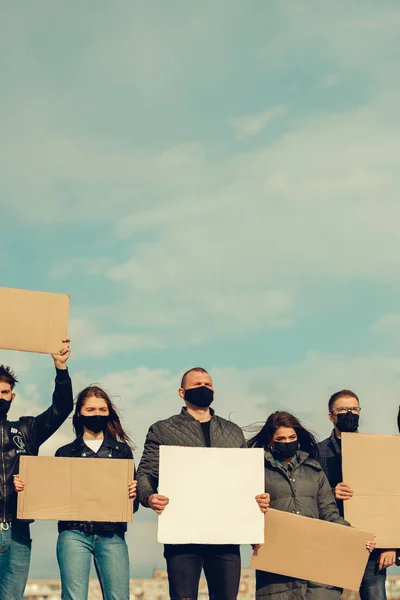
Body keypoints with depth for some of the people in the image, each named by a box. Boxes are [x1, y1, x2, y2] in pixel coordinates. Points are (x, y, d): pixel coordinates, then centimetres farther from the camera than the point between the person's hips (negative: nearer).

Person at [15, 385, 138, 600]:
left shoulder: (122, 450, 12)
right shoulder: (65, 453, 13)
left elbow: (132, 504, 8)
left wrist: (133, 495, -15)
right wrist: (26, 488, -7)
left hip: (112, 535, 1)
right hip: (74, 533, 0)